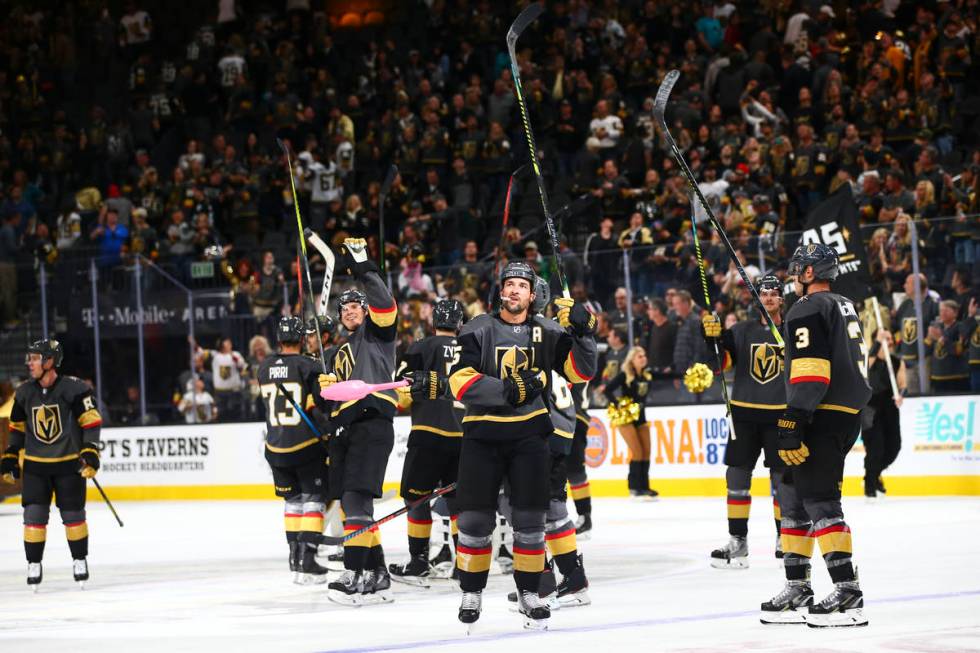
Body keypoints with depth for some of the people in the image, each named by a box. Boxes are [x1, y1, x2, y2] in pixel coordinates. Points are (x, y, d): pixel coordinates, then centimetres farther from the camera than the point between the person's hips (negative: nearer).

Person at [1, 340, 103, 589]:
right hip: (35, 464, 3)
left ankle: (80, 561, 21)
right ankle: (34, 565, 6)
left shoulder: (74, 388, -13)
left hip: (69, 463, -3)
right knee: (34, 515, -4)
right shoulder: (24, 393, 2)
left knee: (73, 515, 3)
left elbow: (92, 421, -12)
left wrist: (90, 452, -19)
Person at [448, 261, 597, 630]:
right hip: (483, 432, -1)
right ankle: (471, 592, 14)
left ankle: (528, 593, 12)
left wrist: (582, 333, -16)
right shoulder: (479, 330, -1)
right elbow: (460, 381, -11)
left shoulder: (548, 332, 6)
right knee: (475, 516, 0)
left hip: (529, 432, 1)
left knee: (530, 517, 1)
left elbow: (580, 372, 0)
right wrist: (507, 391, -22)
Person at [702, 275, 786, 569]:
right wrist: (712, 337, -15)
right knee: (736, 475, 1)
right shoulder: (742, 331, 6)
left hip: (779, 415, -2)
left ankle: (785, 540, 14)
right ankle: (737, 543, 6)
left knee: (782, 478, 2)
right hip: (744, 414, 2)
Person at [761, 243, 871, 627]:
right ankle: (797, 589, 16)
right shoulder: (845, 308, 20)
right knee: (793, 496, 15)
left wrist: (791, 427, -22)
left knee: (819, 501, -12)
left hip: (822, 418, -10)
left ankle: (847, 593, -18)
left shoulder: (808, 310, -10)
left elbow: (809, 374, -20)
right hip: (849, 416, 10)